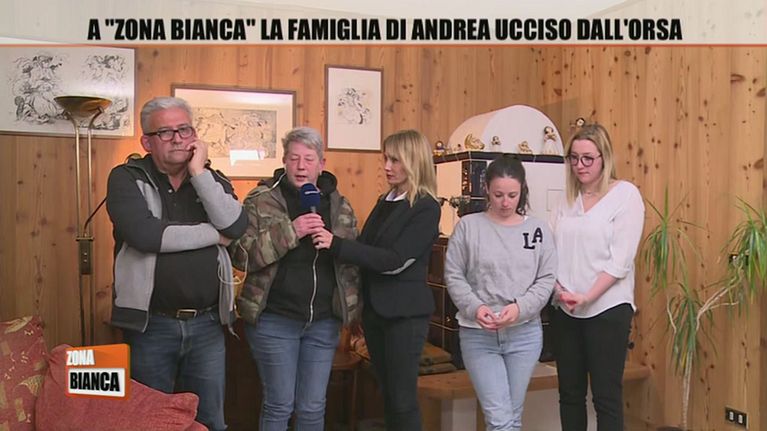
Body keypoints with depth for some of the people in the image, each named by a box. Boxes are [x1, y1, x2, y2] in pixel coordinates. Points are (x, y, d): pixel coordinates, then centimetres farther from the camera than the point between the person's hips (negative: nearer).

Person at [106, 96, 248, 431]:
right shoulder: (127, 179, -4)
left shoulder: (212, 180, 7)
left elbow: (236, 227, -11)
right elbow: (144, 234, -22)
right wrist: (213, 234, -12)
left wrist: (199, 173, -14)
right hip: (151, 325, -3)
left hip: (207, 324, 3)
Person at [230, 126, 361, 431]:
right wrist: (289, 232, -23)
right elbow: (240, 254, -14)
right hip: (274, 320, -3)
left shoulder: (340, 206, 8)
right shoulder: (260, 201, -3)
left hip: (323, 322, 3)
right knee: (279, 405, 6)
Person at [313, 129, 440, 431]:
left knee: (403, 398, -1)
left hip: (404, 312, -7)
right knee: (387, 394, 16)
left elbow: (394, 261, -21)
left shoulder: (426, 207, -12)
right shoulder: (385, 201, 11)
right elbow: (366, 248, 16)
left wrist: (336, 244, -26)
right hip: (375, 309, 7)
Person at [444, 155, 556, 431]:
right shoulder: (468, 226, -3)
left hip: (525, 333, 3)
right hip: (478, 334, -2)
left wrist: (520, 307, -15)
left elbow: (546, 280, 1)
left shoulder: (538, 230, 3)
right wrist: (474, 308, -17)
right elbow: (453, 276, -1)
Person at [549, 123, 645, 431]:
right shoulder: (567, 197, 10)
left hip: (607, 308, -5)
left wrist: (586, 297, -17)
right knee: (569, 393, 12)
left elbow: (621, 259, -11)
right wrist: (558, 289, -10)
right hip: (565, 310, 5)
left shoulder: (626, 194, -4)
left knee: (606, 396, 1)